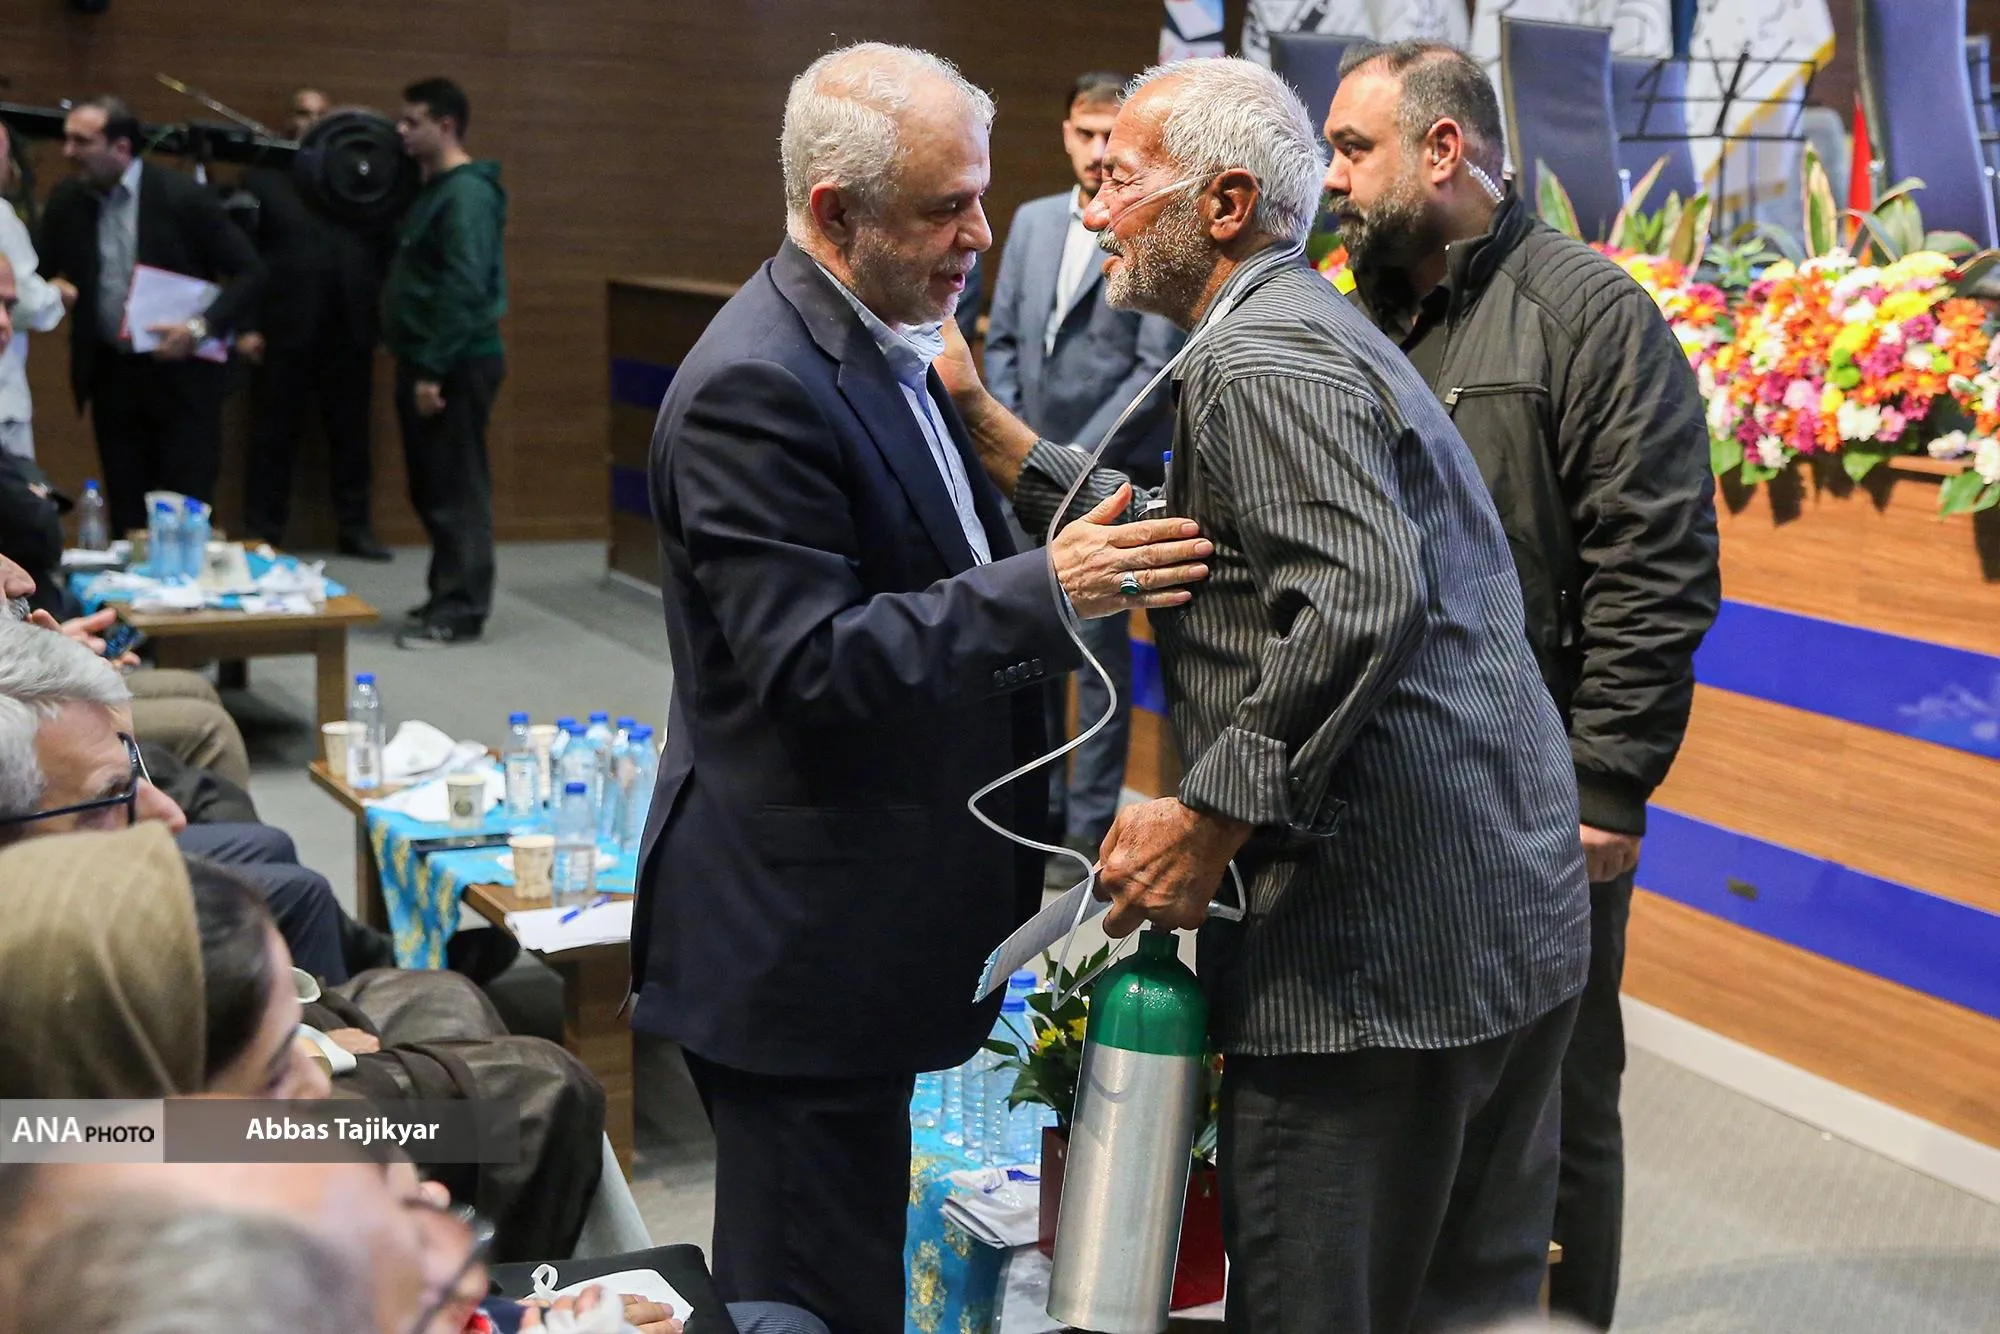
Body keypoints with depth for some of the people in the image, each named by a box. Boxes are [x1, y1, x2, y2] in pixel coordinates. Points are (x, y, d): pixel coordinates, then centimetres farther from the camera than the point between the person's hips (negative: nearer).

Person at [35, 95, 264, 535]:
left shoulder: (184, 197, -12)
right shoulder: (66, 201, 2)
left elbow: (249, 272, -9)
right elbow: (43, 272, 13)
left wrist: (201, 328, -20)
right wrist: (51, 288, -11)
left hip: (181, 377, -4)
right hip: (110, 376, 4)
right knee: (125, 515, 9)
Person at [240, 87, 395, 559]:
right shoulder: (263, 177, 5)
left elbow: (382, 245, 4)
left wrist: (385, 309, -10)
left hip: (350, 329, 2)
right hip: (286, 329, -2)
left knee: (351, 434, 8)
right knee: (276, 437, 4)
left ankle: (354, 528, 17)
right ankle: (263, 535, 10)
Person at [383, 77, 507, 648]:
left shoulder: (467, 194, -15)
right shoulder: (435, 190, 16)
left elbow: (463, 289, -21)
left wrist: (435, 371, -22)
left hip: (456, 366, -10)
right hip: (428, 362, 10)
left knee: (456, 490, -5)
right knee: (431, 488, 13)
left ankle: (461, 609, 0)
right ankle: (447, 597, 22)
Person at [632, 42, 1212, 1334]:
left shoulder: (883, 354, 12)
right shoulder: (755, 388, -20)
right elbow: (808, 661, -26)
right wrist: (1048, 592, -30)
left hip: (864, 924, 9)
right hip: (795, 941, -9)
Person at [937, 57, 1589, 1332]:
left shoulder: (1260, 355, -13)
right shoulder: (1315, 328, 19)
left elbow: (1362, 598, -27)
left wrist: (1207, 821, -21)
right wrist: (983, 418, 19)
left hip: (1378, 956, -10)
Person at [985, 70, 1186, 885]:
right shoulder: (1032, 223, 10)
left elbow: (1156, 368, -13)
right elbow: (1002, 341, 13)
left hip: (1107, 480, -6)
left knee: (1101, 656, 1)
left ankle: (1089, 829, 10)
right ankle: (1038, 811, 24)